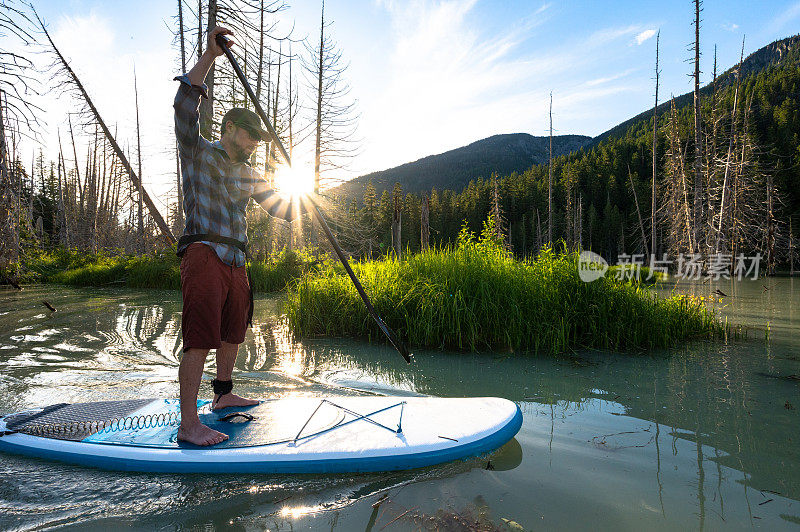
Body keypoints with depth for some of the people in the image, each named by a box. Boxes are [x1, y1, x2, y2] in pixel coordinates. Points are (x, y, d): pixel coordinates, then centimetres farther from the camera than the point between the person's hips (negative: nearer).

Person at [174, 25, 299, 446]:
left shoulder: (249, 175, 22)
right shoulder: (199, 153, 4)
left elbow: (280, 207, 21)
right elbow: (185, 106, -12)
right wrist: (209, 56, -17)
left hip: (235, 263, 8)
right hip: (204, 255, -8)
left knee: (233, 333, 17)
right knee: (200, 339, -14)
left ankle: (222, 396, 33)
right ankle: (188, 425, -11)